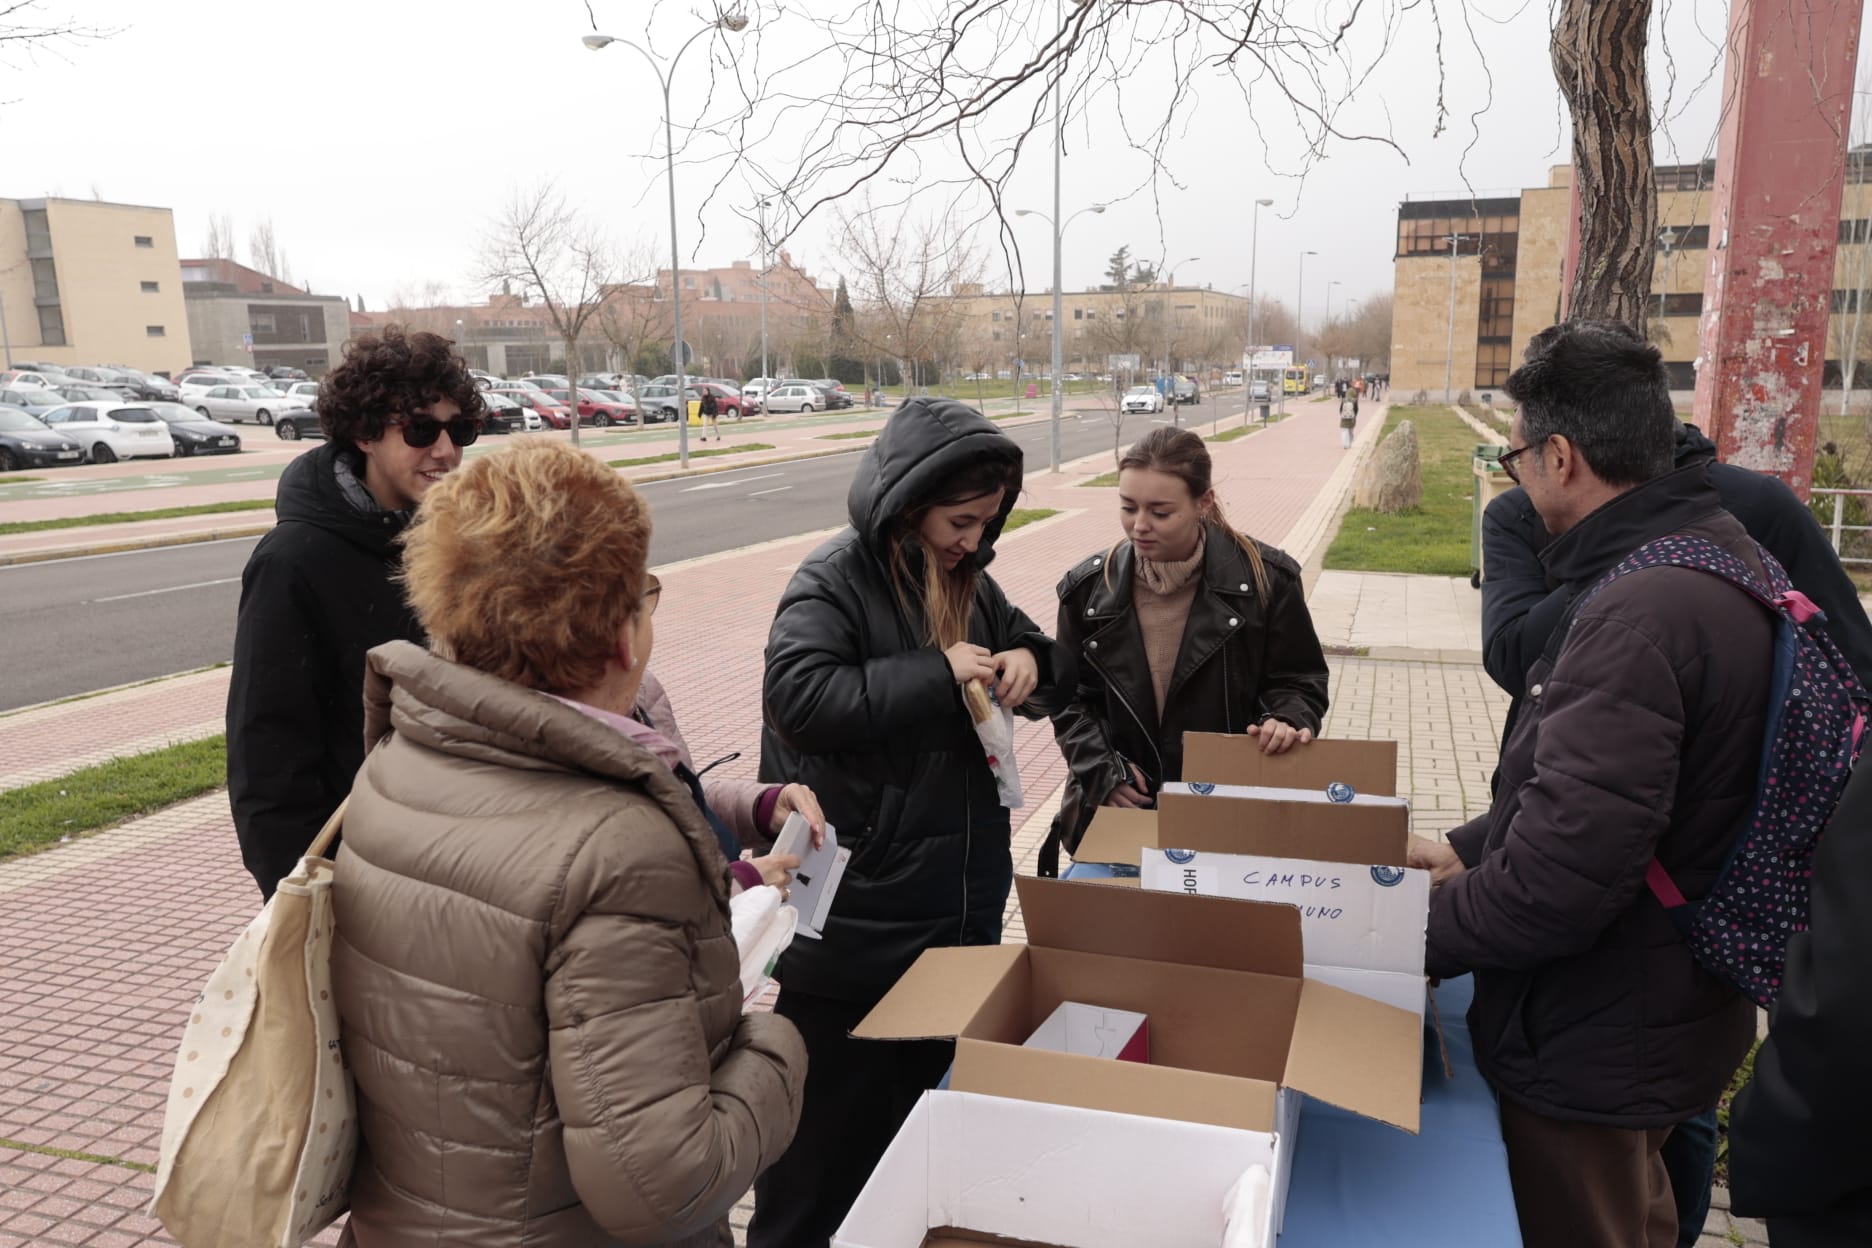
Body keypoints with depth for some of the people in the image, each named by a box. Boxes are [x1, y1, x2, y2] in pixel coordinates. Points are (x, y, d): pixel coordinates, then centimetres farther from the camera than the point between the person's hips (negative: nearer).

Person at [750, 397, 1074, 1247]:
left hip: (963, 903, 7)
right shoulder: (832, 583, -15)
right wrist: (939, 673, -26)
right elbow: (801, 699, -30)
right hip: (855, 913, -7)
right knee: (832, 1116, 8)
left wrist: (1029, 662, -8)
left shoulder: (969, 583, 7)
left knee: (931, 1089, 23)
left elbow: (1059, 672, 16)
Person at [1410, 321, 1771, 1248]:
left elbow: (1557, 880, -33)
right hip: (1674, 1007, 9)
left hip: (1597, 1049, -9)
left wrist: (1411, 932, -17)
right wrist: (1470, 849, 7)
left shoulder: (1638, 615, -31)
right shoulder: (1718, 550, 3)